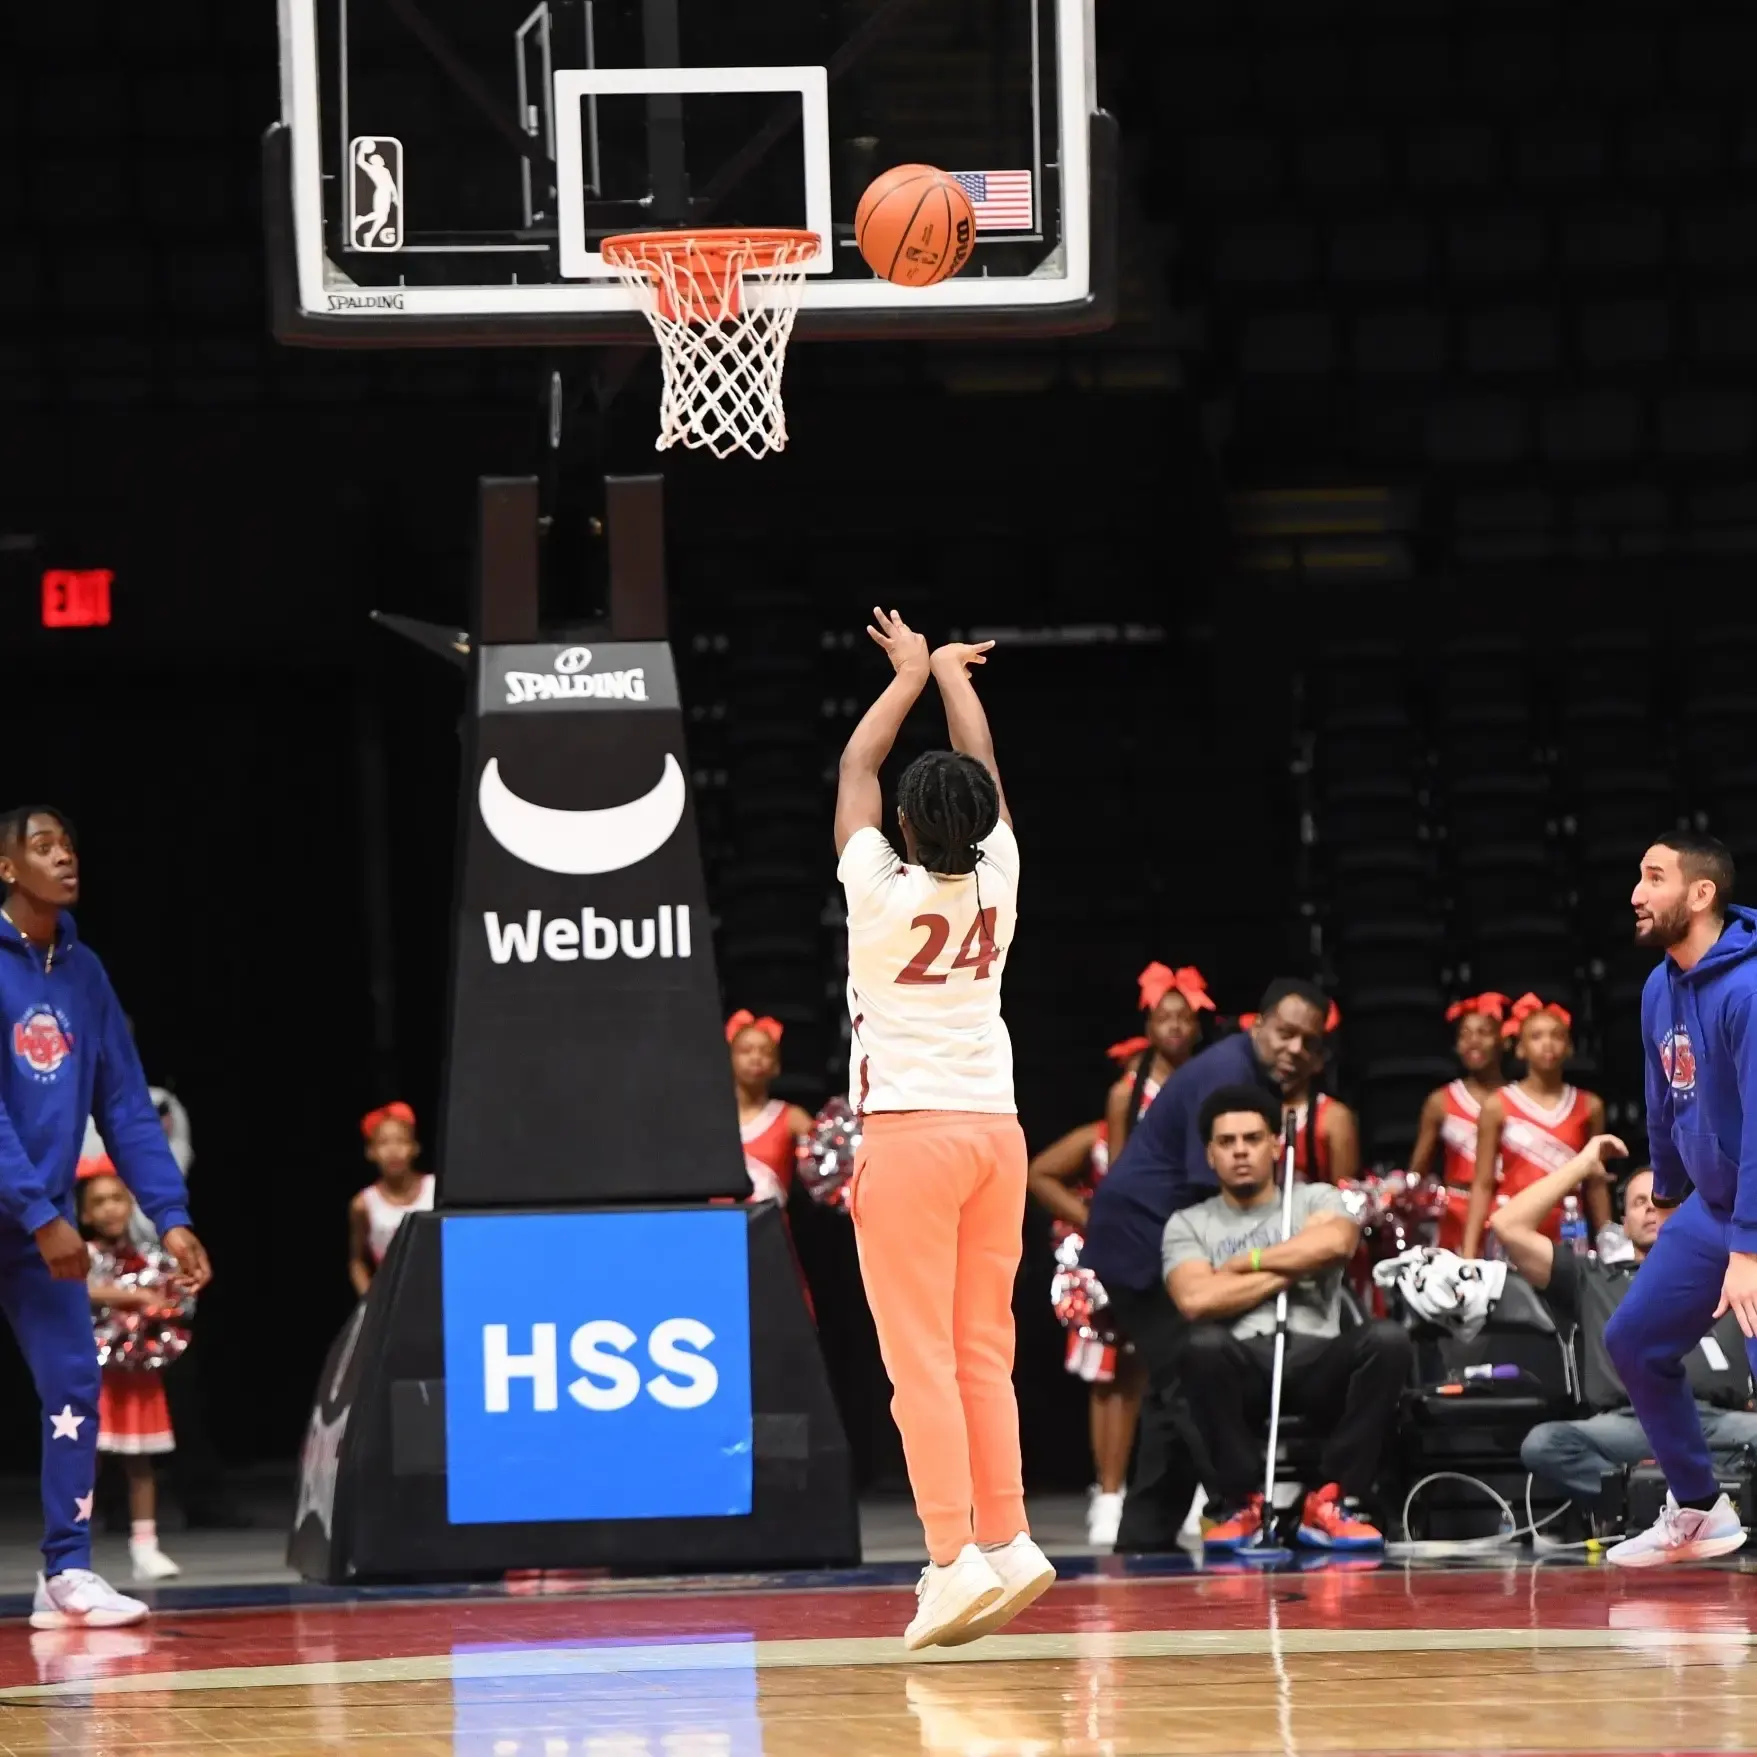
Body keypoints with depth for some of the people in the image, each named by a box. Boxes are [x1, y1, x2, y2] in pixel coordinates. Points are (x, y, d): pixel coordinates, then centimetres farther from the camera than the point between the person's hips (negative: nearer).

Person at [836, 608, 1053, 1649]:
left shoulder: (881, 890, -10)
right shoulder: (995, 884, 0)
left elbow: (858, 769, 6)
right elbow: (986, 773, 17)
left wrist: (911, 673, 20)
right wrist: (952, 673, 31)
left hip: (909, 1134, -5)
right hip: (995, 1128, 5)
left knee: (924, 1357, -7)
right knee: (984, 1351, 9)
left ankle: (955, 1555, -14)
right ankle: (1008, 1541, 4)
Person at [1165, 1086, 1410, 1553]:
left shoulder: (1316, 1200, 16)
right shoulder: (1188, 1224, 14)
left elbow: (1335, 1242, -10)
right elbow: (1196, 1300, -6)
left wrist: (1245, 1262, -1)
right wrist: (1289, 1271, -1)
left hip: (1316, 1362, 1)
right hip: (1242, 1369, -1)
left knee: (1388, 1340, -29)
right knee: (1202, 1345, -36)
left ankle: (1332, 1503, -20)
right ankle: (1240, 1503, -17)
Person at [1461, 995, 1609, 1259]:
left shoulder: (1589, 1107, 7)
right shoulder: (1498, 1106, 2)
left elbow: (1596, 1184, 11)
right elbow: (1483, 1185, 2)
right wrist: (1469, 1252, -5)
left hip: (1566, 1236, 1)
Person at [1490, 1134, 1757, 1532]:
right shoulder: (1592, 1280, 28)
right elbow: (1507, 1227, 21)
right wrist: (1581, 1166, 26)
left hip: (1719, 1423, 0)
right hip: (1631, 1424, 0)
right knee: (1543, 1444, -33)